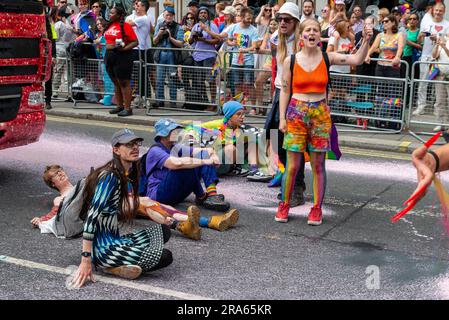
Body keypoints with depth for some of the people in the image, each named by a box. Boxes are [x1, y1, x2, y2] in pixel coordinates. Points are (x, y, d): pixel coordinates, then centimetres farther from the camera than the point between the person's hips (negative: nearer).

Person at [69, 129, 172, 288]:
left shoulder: (129, 174, 11)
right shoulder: (109, 176, -17)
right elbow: (92, 217, -22)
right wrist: (86, 260, -25)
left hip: (115, 240, 9)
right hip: (104, 248, -9)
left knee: (163, 231, 10)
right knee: (164, 257, -15)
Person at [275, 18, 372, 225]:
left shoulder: (327, 58, 3)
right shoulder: (291, 61, 1)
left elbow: (357, 60, -5)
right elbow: (285, 90, 4)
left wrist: (366, 42, -20)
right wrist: (282, 118, -1)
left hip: (320, 114, 1)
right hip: (296, 113, -1)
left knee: (318, 165, 4)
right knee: (292, 165, 1)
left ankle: (317, 209, 14)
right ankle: (284, 205, 17)